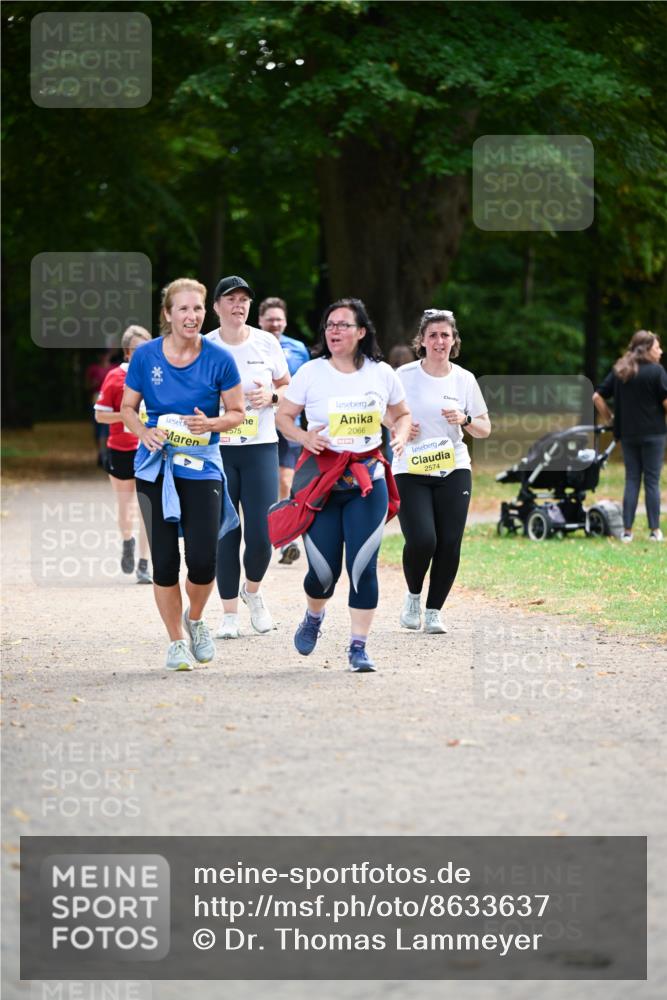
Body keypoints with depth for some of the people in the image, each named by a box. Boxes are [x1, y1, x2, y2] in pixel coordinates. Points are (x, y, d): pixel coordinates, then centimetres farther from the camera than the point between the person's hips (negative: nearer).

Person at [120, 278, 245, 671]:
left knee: (203, 560, -9)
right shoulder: (146, 355, -2)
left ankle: (195, 619, 23)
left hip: (201, 465, -1)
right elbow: (127, 407, 8)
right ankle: (176, 642, 18)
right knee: (165, 560, 1)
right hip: (156, 467, 1)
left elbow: (237, 413, 3)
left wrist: (211, 424, -17)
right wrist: (143, 432, -12)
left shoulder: (219, 359, -5)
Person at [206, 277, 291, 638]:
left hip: (260, 447, 1)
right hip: (216, 449, -1)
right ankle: (229, 612, 11)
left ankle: (252, 590, 23)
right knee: (225, 534, -1)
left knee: (261, 535, -7)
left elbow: (288, 388, 13)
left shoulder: (267, 343, 4)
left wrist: (271, 396, -7)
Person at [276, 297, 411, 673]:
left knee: (363, 564, -9)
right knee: (324, 569, 0)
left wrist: (401, 436, -4)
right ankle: (313, 617, 35)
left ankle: (359, 647, 1)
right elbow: (284, 415, 5)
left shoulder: (382, 374, 3)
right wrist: (304, 437, -14)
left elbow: (402, 414, 17)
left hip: (367, 480, 1)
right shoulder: (311, 373, -1)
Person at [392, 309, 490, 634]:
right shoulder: (404, 375, -2)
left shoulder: (464, 379, 4)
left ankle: (433, 612, 12)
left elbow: (485, 429, 10)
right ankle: (413, 595, 12)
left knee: (449, 544, -5)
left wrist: (466, 420, -11)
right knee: (422, 540, -17)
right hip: (410, 471, -2)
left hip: (453, 470, 2)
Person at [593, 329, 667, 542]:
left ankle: (627, 530, 4)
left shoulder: (619, 371, 8)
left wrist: (610, 419, 14)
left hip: (627, 434, 4)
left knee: (631, 480, 8)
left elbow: (597, 397, 7)